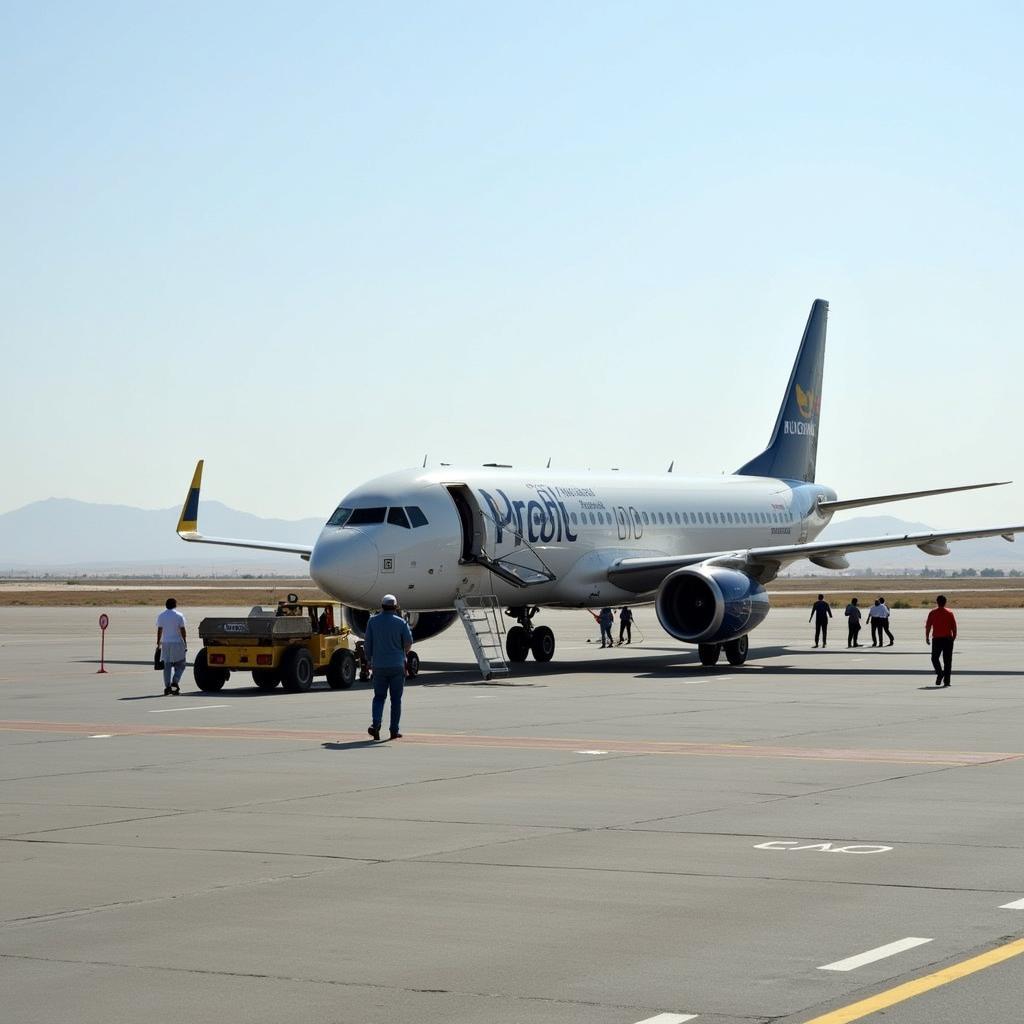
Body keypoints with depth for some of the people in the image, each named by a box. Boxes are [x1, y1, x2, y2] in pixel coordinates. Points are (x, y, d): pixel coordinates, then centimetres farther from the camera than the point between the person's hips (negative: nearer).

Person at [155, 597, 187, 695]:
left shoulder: (161, 616, 4)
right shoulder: (179, 616, -3)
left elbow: (159, 631, 2)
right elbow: (183, 631, -5)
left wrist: (158, 643, 7)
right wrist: (185, 645, 0)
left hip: (165, 643, 3)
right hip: (177, 643, -2)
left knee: (167, 665, 6)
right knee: (180, 665, 8)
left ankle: (167, 686, -1)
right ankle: (175, 682, -11)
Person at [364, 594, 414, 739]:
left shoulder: (373, 621, 0)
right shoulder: (401, 622, -5)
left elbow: (367, 644, 2)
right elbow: (408, 642, -2)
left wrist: (369, 660, 14)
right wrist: (404, 653, 20)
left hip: (378, 665, 1)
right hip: (397, 665, -1)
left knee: (379, 696, 10)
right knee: (396, 699, 7)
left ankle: (375, 724, -12)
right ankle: (394, 730, 7)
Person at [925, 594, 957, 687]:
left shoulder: (933, 613, -1)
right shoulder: (949, 613, 0)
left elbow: (928, 626, -2)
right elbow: (954, 626, 0)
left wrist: (927, 637, 7)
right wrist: (954, 637, 11)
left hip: (936, 639, -1)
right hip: (948, 638, 1)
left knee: (935, 658, 12)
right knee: (947, 660, 4)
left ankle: (940, 672, -14)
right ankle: (946, 680, 1)